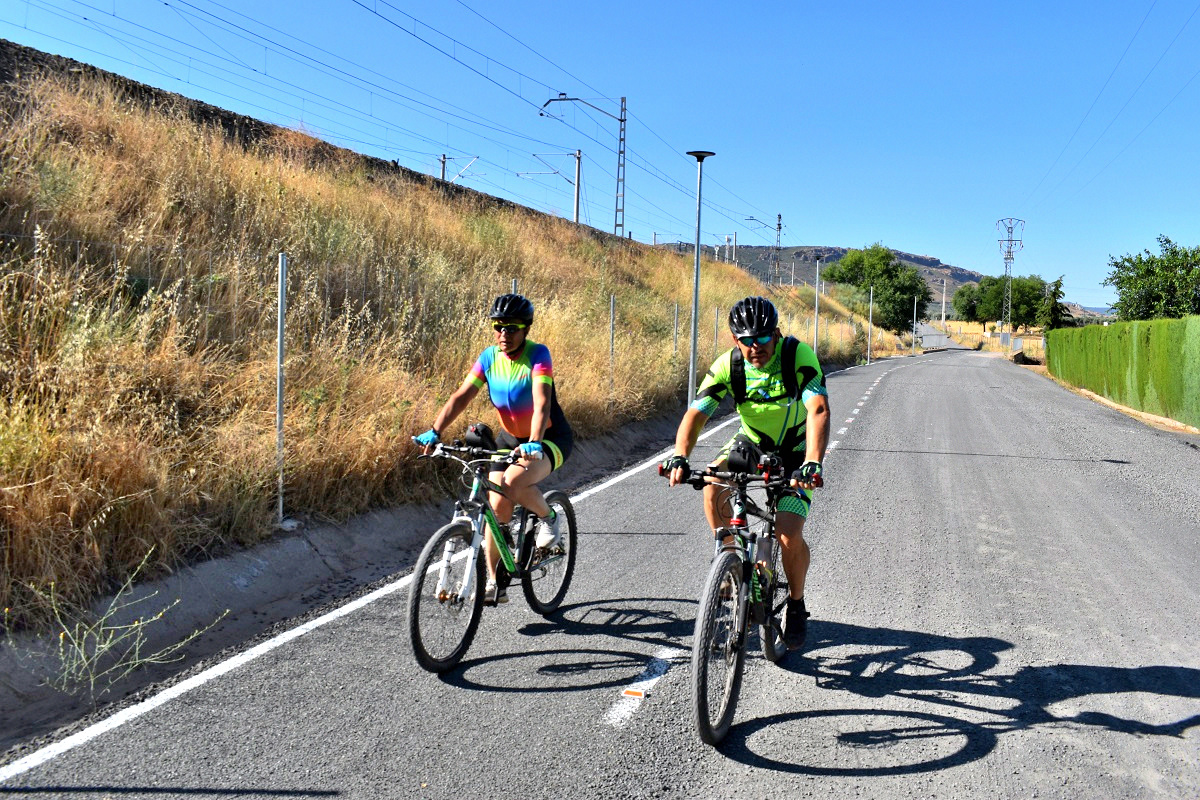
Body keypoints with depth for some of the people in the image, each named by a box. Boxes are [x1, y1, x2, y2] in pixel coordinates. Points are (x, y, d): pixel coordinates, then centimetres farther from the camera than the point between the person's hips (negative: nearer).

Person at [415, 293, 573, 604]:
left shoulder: (538, 354, -21)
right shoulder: (489, 357, -8)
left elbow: (542, 402, -34)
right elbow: (461, 396, -15)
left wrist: (534, 443, -49)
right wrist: (435, 431, -29)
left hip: (550, 437, -5)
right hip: (510, 437, 5)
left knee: (514, 483, -32)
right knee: (497, 506, -3)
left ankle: (548, 517, -1)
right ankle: (495, 582, 11)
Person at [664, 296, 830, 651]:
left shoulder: (799, 355, -27)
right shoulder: (727, 364, -19)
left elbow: (818, 410, -38)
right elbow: (696, 413, -26)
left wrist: (812, 463, -53)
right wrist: (680, 456, -45)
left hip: (795, 451, -3)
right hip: (752, 442, 3)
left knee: (789, 535, -17)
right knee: (713, 483, -28)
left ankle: (796, 605, 12)